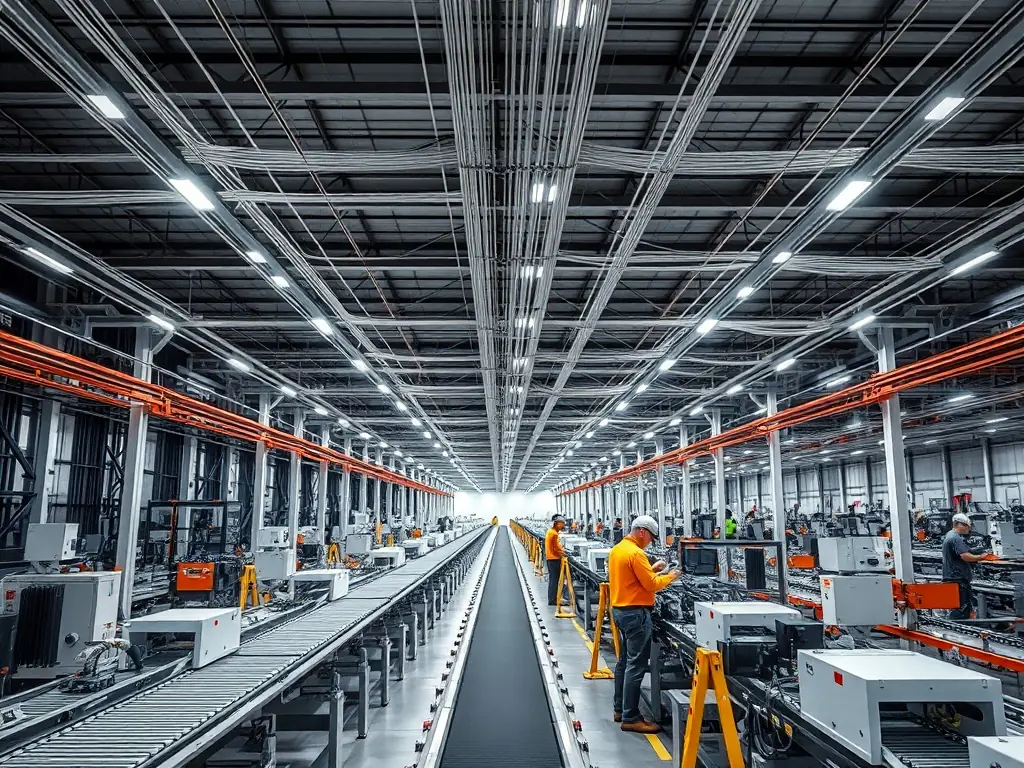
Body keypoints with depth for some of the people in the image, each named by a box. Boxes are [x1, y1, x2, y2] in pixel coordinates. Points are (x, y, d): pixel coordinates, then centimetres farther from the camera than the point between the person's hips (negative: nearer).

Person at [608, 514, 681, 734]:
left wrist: (651, 569, 13)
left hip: (620, 609, 10)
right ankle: (630, 718, -2)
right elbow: (652, 585, -17)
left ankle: (620, 709, 25)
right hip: (635, 613, -10)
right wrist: (669, 577, -1)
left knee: (624, 661, 17)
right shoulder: (635, 553, -19)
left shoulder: (617, 549, 11)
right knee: (636, 666, -6)